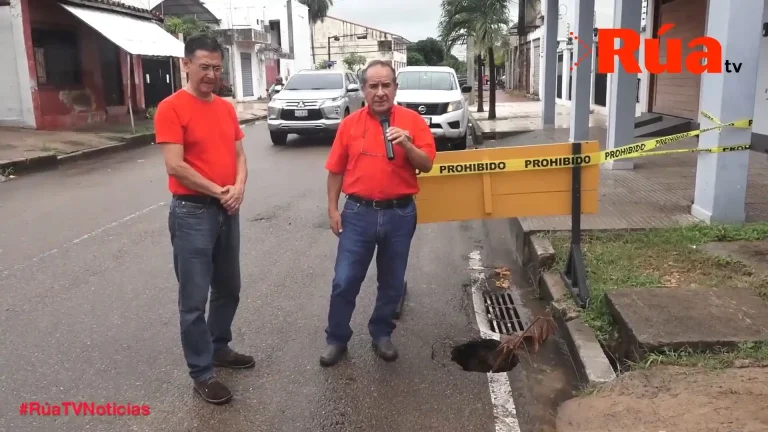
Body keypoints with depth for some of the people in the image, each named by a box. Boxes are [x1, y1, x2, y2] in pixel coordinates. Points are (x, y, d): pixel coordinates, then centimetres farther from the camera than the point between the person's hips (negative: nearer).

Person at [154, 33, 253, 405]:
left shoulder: (227, 108, 10)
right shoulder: (171, 108, -11)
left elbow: (239, 154, 11)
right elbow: (175, 166, -17)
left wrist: (238, 187, -8)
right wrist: (218, 191, -13)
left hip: (228, 210, 7)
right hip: (192, 213, -7)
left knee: (228, 289, 17)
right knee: (194, 298, 1)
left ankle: (219, 348, 36)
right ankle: (201, 372, 13)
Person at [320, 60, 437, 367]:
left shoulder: (412, 120, -2)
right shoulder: (350, 123, 1)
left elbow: (426, 165, -5)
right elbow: (336, 170, 5)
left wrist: (407, 145, -22)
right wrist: (333, 208, 2)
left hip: (400, 213, 0)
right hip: (358, 212, 0)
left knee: (392, 282, 12)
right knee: (344, 281, 3)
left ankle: (382, 334, 32)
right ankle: (336, 339, 21)